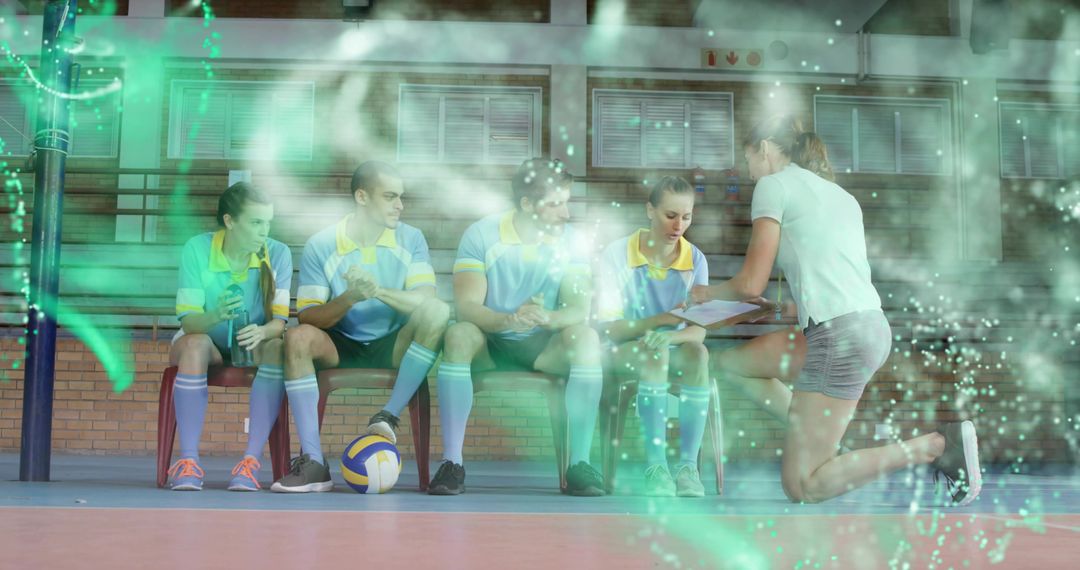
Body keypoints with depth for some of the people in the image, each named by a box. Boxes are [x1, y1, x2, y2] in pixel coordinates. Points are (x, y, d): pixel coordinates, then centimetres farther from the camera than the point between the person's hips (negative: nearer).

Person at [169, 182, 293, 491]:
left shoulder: (278, 254, -11)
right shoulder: (197, 249, -15)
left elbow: (279, 321, -15)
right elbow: (188, 320, -19)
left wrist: (261, 332, -39)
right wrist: (215, 315, -42)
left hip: (251, 347, 1)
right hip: (206, 343, -1)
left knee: (276, 347, -32)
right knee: (197, 343, -35)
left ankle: (251, 461, -34)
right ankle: (188, 460, -35)